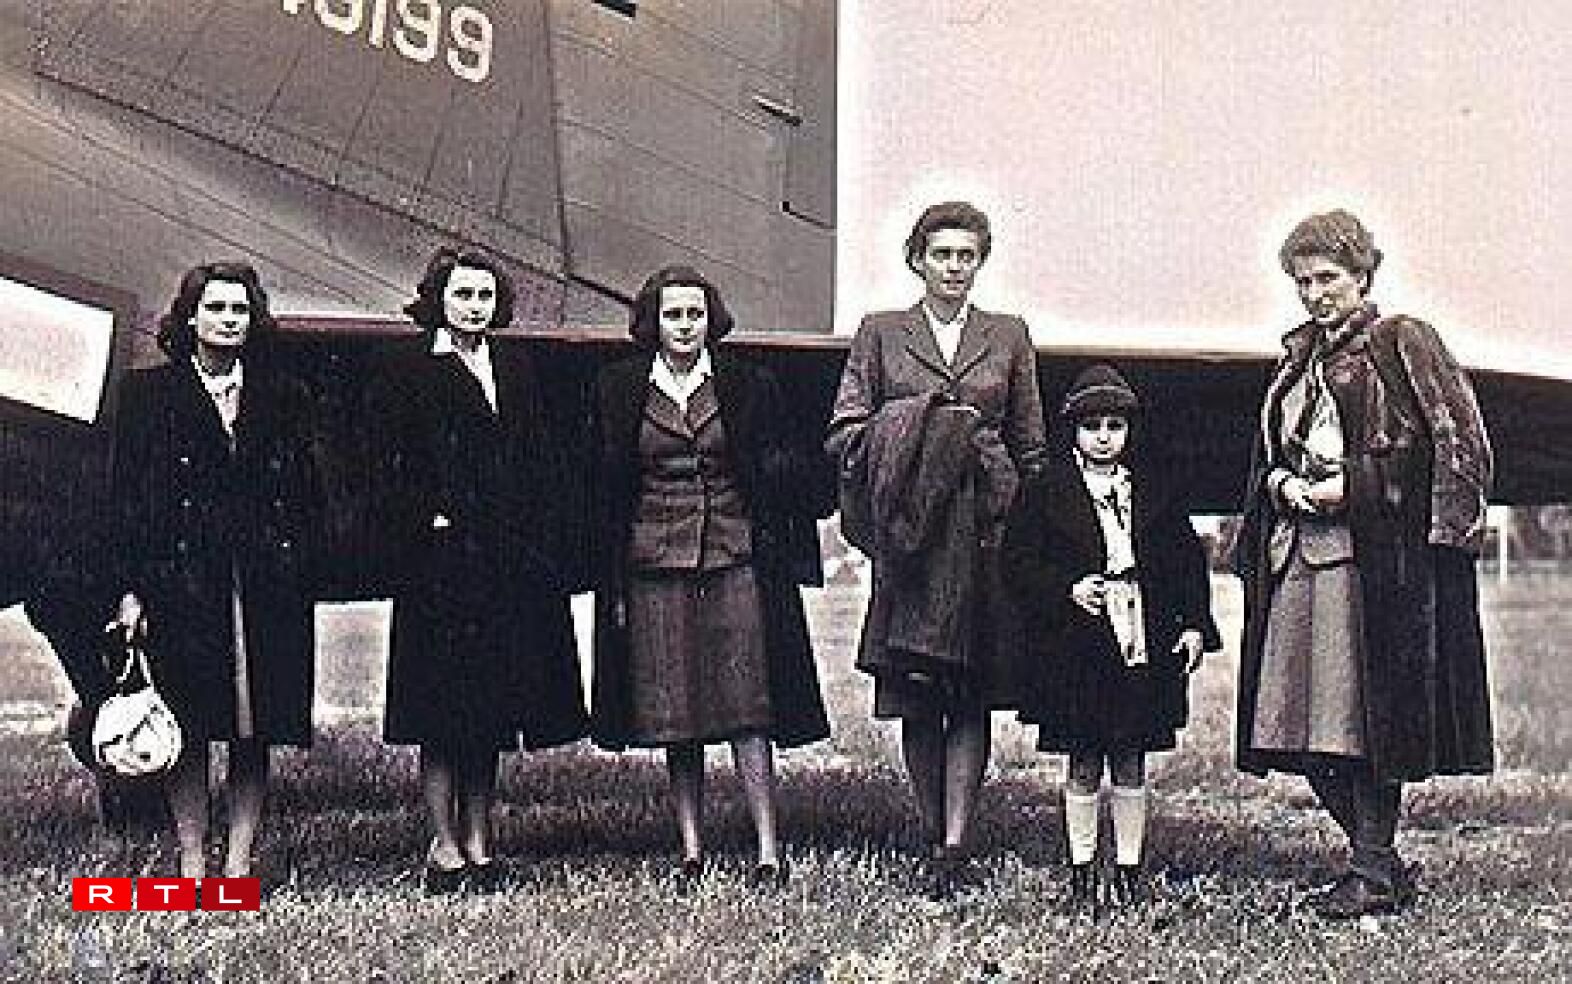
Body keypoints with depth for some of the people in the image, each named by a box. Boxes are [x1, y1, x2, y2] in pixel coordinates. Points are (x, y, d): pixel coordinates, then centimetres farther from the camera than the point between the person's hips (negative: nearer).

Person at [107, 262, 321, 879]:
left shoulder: (282, 399, 13)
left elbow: (308, 497, 13)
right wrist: (132, 590, -6)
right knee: (188, 731, 1)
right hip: (181, 584, -2)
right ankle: (191, 864, 9)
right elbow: (128, 498, 1)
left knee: (256, 733, 4)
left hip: (268, 588, 2)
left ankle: (239, 863, 11)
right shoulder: (150, 394, 6)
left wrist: (300, 569, 1)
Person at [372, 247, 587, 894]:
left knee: (492, 710, 8)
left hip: (513, 567, 5)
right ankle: (444, 847, 5)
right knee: (443, 706, -2)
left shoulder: (517, 372, 15)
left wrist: (539, 537, 5)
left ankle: (478, 845, 15)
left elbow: (547, 467, 15)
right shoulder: (410, 374, 0)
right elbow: (394, 470, -6)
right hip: (442, 566, -5)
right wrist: (431, 521, -13)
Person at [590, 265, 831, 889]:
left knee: (747, 707, -6)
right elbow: (607, 488, 8)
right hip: (655, 564, 1)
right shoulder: (620, 389, 6)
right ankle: (692, 851, 13)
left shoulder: (748, 386, 5)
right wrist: (610, 583, 5)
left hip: (735, 560, -1)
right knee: (673, 716, 4)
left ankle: (769, 850, -2)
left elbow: (788, 473, 9)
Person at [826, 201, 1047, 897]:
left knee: (971, 698, -4)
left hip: (982, 539, 0)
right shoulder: (880, 334, 11)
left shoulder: (1009, 337, 13)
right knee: (916, 702, 3)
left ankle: (954, 846, -4)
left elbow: (1031, 449, 14)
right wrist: (914, 429, -11)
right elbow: (843, 433, 5)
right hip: (909, 539, 0)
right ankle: (935, 843, 14)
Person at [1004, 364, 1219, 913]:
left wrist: (1194, 624, 3)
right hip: (1077, 649, -2)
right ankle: (1081, 870, 16)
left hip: (1143, 645, 2)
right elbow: (1019, 560, -1)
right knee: (1083, 764, 5)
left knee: (1131, 763, 9)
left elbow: (1188, 558, 11)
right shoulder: (1048, 492, 0)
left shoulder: (1156, 490, 8)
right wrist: (1068, 590, -15)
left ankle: (1130, 868, 20)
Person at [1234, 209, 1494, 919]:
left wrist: (1348, 484, -13)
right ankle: (1377, 860, 17)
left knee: (1366, 716, -7)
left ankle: (1376, 873, 4)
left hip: (1376, 551, -7)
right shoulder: (1297, 357, 21)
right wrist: (1280, 483, 2)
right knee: (1302, 723, 5)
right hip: (1297, 552, 7)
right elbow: (1270, 455, 27)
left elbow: (1459, 442, -8)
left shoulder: (1403, 341, 0)